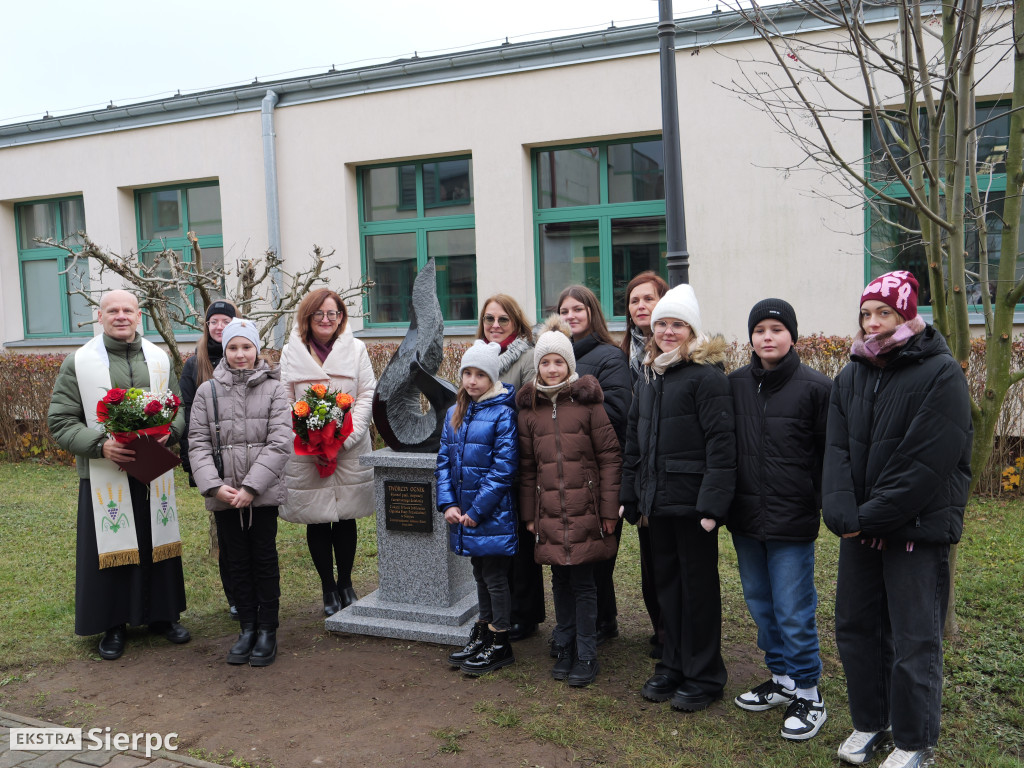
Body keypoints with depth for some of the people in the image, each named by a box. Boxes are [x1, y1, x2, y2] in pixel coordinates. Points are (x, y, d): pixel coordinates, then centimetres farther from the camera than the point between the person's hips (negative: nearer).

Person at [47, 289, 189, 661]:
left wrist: (168, 431, -8)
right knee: (109, 548, 4)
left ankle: (161, 614, 27)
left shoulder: (159, 358, 8)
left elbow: (178, 409, 14)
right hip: (104, 476, -3)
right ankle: (113, 624, 20)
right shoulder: (78, 362, -2)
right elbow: (60, 421, -3)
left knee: (158, 543, 10)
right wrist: (100, 446, -18)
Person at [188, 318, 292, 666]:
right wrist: (214, 486, -12)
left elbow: (280, 443, -7)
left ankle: (268, 631, 18)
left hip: (263, 494, -2)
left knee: (264, 560, 6)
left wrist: (251, 486, -13)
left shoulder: (274, 388, 0)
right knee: (237, 562, 11)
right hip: (223, 496, 2)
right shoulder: (208, 391, 5)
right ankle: (247, 629, 23)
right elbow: (198, 444, 2)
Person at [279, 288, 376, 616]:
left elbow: (367, 395, 0)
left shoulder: (355, 348, 4)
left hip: (350, 451, 0)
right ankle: (328, 588, 22)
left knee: (346, 519, 8)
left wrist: (348, 436, -12)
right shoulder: (291, 352, 5)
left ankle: (345, 583, 27)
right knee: (316, 521, 6)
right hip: (305, 452, 0)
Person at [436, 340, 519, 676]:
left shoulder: (502, 413, -13)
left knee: (494, 576, 4)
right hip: (463, 514, 6)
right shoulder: (455, 412, 8)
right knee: (480, 573, 19)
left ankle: (500, 644, 18)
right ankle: (482, 633, 33)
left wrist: (477, 510, -17)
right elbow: (444, 460, 8)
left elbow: (504, 468, -17)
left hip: (492, 514, -6)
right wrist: (447, 504, -4)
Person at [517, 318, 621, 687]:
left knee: (583, 583, 3)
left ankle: (586, 656, 16)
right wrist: (529, 514, 8)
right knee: (561, 581, 13)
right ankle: (565, 650, 27)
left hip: (585, 511, -3)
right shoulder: (529, 407, 7)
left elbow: (610, 457, -4)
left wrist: (609, 509, -7)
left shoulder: (587, 401, -4)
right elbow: (526, 467, 10)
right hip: (550, 514, 3)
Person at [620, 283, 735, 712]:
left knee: (698, 585, 5)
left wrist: (713, 503, -21)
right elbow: (634, 442, 17)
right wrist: (630, 496, 13)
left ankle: (704, 676, 19)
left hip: (692, 500, -7)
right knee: (666, 581, 16)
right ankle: (673, 665, 30)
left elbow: (721, 443, -16)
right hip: (658, 499, 7)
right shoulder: (647, 377, 14)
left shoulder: (707, 375, -10)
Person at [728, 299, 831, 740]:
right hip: (745, 519, 5)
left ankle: (808, 695, 18)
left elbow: (831, 453, -3)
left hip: (792, 521, -5)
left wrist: (825, 504, -6)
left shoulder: (815, 388, -8)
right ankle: (781, 679, 33)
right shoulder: (735, 385, 3)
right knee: (760, 604, 16)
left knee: (793, 612, 1)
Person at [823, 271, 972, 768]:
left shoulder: (941, 375, -11)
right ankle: (870, 723, 33)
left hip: (917, 529, -6)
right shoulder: (851, 376, 8)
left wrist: (871, 517, -18)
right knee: (855, 627, 14)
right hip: (859, 528, 6)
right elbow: (837, 449, 0)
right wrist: (841, 511, -15)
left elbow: (926, 463, -18)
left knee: (914, 641, 4)